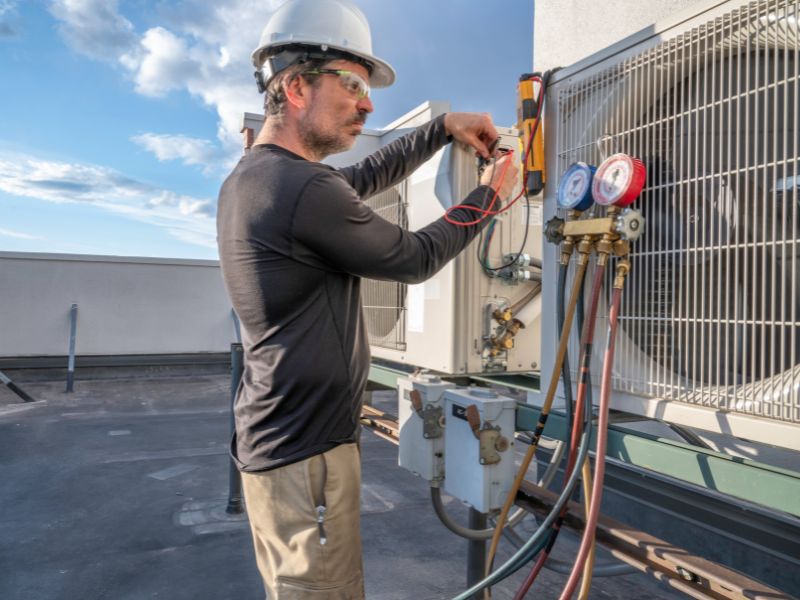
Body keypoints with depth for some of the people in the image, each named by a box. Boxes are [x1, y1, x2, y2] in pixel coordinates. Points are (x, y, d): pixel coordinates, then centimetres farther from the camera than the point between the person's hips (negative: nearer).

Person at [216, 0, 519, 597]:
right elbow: (416, 260, -10)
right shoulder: (303, 189, -23)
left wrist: (444, 127, 13)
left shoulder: (249, 177, 8)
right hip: (305, 453, -10)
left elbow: (366, 177, 19)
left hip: (273, 438, 10)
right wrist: (489, 195, 4)